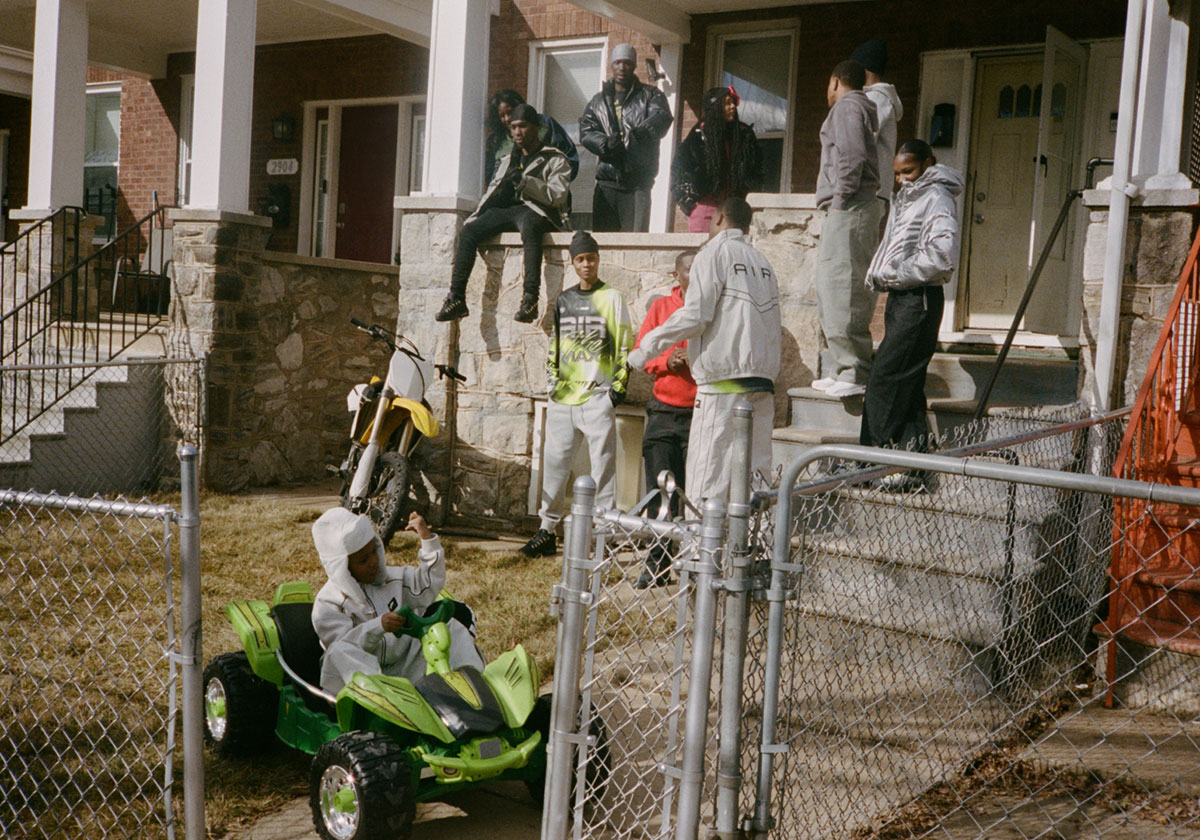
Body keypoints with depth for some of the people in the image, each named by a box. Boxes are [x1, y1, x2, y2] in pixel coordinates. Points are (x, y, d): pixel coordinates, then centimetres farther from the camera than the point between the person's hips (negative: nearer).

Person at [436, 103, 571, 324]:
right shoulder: (508, 161, 30)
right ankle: (456, 298, -28)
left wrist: (525, 182, -16)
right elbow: (492, 194, 28)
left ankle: (530, 297, -53)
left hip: (534, 210, -5)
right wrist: (476, 216, 10)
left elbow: (558, 195, -5)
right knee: (468, 231, -22)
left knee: (529, 228, -42)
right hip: (503, 210, 6)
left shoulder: (555, 159, 11)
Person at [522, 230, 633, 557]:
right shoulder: (563, 300, 16)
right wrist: (552, 380, 13)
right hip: (563, 395, 5)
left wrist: (620, 385, -8)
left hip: (598, 395, -5)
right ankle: (547, 531, 14)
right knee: (554, 462, 7)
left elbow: (624, 345, -1)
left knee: (603, 466, -4)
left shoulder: (611, 298, 2)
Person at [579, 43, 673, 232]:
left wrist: (636, 134, -27)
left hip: (638, 182, -3)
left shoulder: (650, 95, 11)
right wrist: (605, 143, -16)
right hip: (607, 181, 3)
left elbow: (661, 118, -9)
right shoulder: (599, 100, 19)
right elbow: (585, 131, 6)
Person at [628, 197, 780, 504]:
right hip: (763, 383, 7)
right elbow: (776, 330, 19)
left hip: (724, 380, -7)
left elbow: (696, 315, -12)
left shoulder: (715, 253, -2)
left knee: (708, 482, -8)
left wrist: (648, 346, -4)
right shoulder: (762, 261, 19)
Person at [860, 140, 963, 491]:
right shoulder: (907, 199, 21)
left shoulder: (936, 199, -8)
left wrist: (897, 275, -15)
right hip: (901, 298, 10)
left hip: (919, 300, -10)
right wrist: (879, 275, 9)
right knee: (907, 386, 8)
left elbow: (942, 255, -21)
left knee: (884, 380, -12)